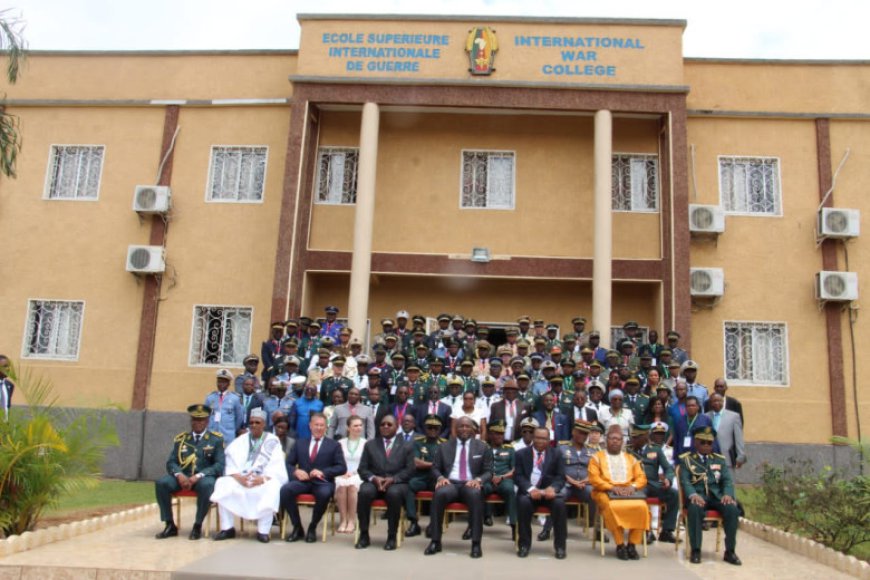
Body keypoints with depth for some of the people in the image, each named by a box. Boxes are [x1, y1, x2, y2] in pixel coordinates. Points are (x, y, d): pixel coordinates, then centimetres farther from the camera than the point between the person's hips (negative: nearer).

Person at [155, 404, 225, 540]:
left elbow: (219, 465, -3)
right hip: (182, 476, 3)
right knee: (161, 483, -25)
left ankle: (197, 526, -20)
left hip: (204, 477, -3)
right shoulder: (180, 439, 15)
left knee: (207, 486, -37)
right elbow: (171, 462, 9)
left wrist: (199, 475, -19)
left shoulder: (216, 439, 6)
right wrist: (179, 474, -15)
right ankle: (170, 525, -13)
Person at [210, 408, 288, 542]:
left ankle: (263, 531, -27)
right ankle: (227, 528, -17)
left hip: (264, 480, -3)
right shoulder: (240, 441, 14)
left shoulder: (273, 442, 5)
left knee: (273, 486, -35)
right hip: (240, 479, 3)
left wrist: (262, 479, -23)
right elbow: (232, 463, 3)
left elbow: (276, 467, -5)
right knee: (222, 483, -24)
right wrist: (238, 477, -18)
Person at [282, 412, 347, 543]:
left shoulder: (334, 445, 12)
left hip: (322, 482, -2)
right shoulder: (300, 443, 19)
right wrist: (295, 471, -11)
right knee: (285, 490, -29)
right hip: (303, 481, 2)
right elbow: (288, 463, 13)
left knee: (325, 494, -37)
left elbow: (342, 468, 2)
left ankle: (312, 528, -12)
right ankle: (297, 527, -11)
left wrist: (323, 472, -13)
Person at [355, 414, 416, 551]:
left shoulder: (406, 446, 12)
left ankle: (392, 536, -21)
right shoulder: (370, 445, 16)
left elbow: (409, 470, 3)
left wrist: (392, 479, -14)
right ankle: (364, 535, -18)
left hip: (397, 483, -2)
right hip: (374, 482, 2)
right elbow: (362, 469, 9)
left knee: (394, 494, -37)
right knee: (364, 492, -32)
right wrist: (374, 478, -12)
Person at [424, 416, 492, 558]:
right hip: (450, 483, 1)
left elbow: (488, 472, 9)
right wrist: (440, 477, -9)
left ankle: (476, 544, -32)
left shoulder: (482, 447, 13)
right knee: (439, 493, -34)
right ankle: (435, 542, -26)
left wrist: (478, 480, -13)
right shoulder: (444, 447, 16)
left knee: (475, 495, -37)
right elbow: (435, 468, 14)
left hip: (471, 484, -1)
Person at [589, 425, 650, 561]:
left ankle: (632, 544, -17)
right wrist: (612, 488, -16)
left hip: (628, 492, 3)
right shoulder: (597, 457, 10)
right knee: (612, 507, -37)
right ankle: (620, 545, -22)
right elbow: (594, 478, -3)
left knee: (642, 507, -29)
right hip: (605, 492, -3)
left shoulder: (630, 458, 22)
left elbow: (642, 478, 13)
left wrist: (632, 487, -9)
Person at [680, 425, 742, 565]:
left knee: (732, 509, -28)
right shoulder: (686, 459, 9)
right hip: (698, 496, -3)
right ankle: (695, 550, -24)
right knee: (694, 509, -37)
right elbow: (685, 481, -4)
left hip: (717, 496, 3)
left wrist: (727, 494, -14)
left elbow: (727, 480, 8)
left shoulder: (720, 460, 19)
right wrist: (693, 495, -25)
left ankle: (730, 551, -15)